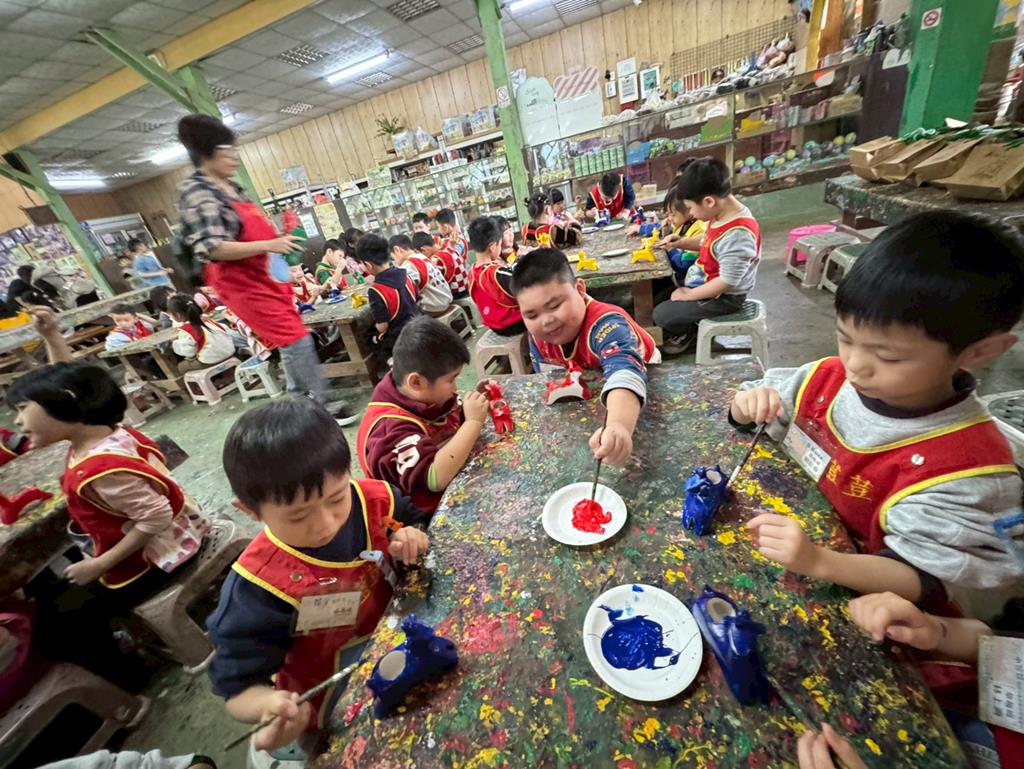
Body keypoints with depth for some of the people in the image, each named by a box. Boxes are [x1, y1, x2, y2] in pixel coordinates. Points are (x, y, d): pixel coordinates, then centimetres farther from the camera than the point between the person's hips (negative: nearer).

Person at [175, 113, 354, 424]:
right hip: (245, 284, -9)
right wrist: (269, 245, -28)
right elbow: (211, 249, -24)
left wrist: (278, 237, 7)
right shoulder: (197, 194, -14)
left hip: (268, 277, 9)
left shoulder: (232, 187, 13)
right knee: (297, 342, -10)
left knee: (293, 342, 12)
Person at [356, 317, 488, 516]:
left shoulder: (429, 394, -3)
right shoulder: (391, 427, -28)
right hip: (427, 516, -8)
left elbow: (458, 426, 11)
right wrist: (474, 422, -33)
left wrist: (477, 401, -8)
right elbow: (435, 478, -38)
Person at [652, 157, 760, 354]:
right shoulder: (720, 214, -4)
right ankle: (688, 328, 29)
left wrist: (688, 295, -20)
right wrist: (681, 243, 2)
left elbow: (726, 282, -30)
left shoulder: (737, 234, -33)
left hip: (723, 297, -9)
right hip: (703, 282, 9)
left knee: (661, 314, -11)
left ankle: (690, 334, 18)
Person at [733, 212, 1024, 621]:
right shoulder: (830, 377, -7)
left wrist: (819, 560, -37)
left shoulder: (964, 468, -20)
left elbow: (929, 580, -20)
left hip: (854, 607, -4)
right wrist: (749, 404, -17)